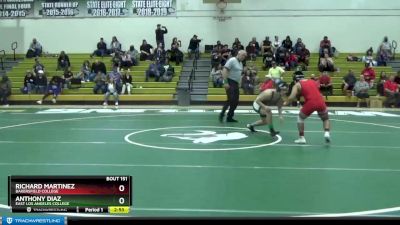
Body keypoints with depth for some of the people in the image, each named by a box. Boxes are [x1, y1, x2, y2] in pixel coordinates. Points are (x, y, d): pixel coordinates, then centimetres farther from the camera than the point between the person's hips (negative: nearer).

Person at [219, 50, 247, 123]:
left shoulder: (241, 63, 16)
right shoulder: (232, 60, -9)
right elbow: (224, 70, -17)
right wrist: (225, 82, -23)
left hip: (236, 84, 9)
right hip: (230, 83, -8)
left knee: (236, 101, 5)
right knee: (231, 99, -15)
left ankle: (229, 117, 12)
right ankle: (222, 114, -1)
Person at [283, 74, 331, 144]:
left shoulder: (297, 85, 11)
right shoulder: (312, 81, 25)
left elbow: (292, 97, 0)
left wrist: (286, 103, 18)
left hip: (310, 103, -3)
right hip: (320, 102, 3)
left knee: (300, 118, 23)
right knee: (325, 119, 27)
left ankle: (301, 138, 18)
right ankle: (327, 133, 3)